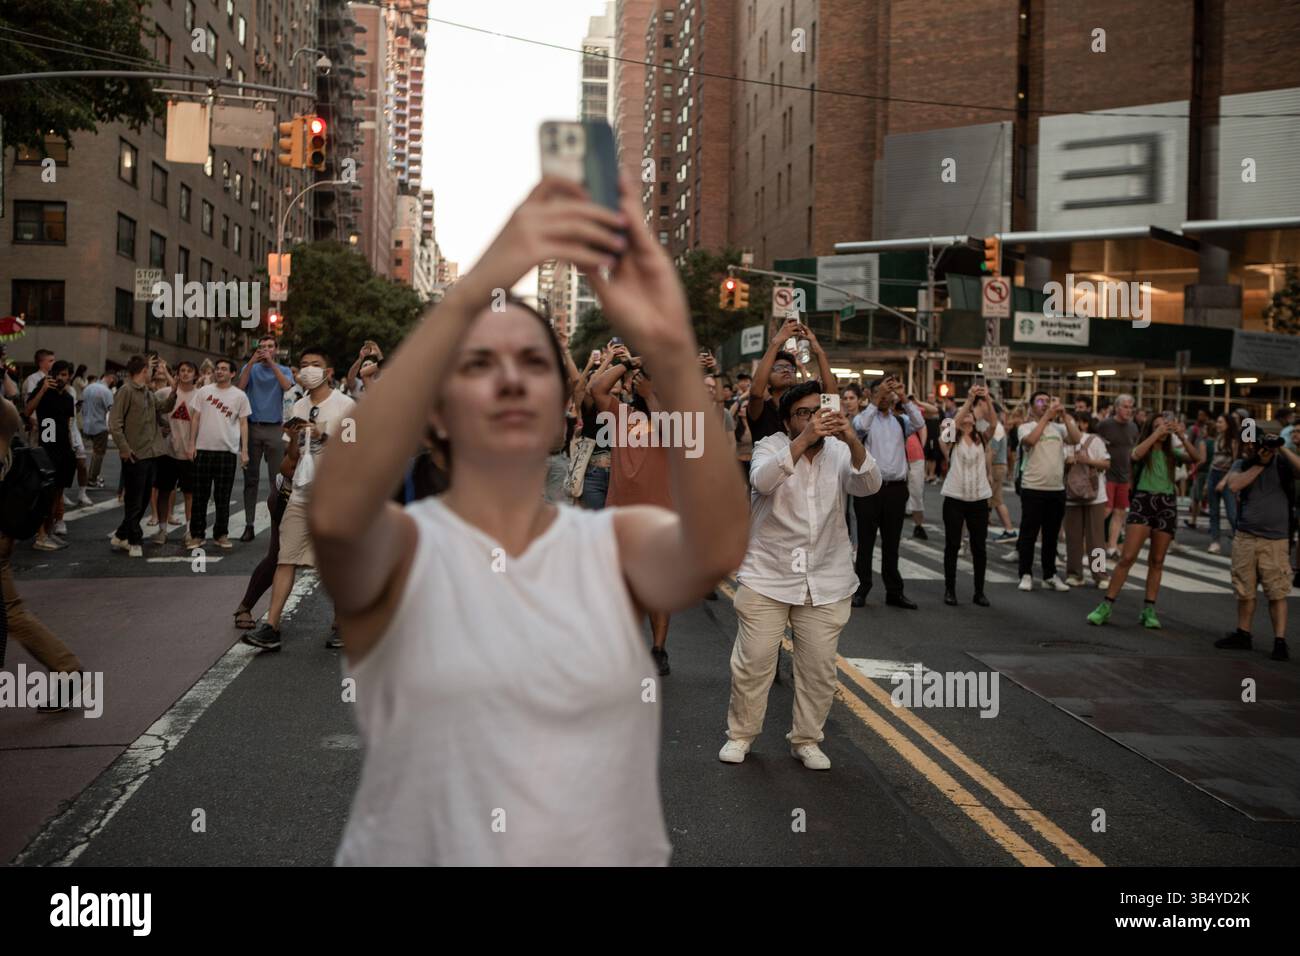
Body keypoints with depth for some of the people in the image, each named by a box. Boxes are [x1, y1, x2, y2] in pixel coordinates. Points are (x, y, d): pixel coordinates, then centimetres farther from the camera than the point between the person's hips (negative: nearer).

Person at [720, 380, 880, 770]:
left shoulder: (839, 453, 4)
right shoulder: (772, 446, -3)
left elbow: (869, 485, -14)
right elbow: (762, 480, -25)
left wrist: (852, 440, -31)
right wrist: (805, 440, -35)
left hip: (826, 581, 2)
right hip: (768, 577, -2)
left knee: (820, 666, 6)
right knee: (753, 661, 2)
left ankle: (806, 740, 23)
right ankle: (741, 734, 21)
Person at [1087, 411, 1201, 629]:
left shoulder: (1172, 452, 10)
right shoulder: (1143, 450, 3)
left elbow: (1196, 458, -7)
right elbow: (1136, 454, -22)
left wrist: (1181, 436, -18)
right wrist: (1157, 433, -19)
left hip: (1167, 505, 3)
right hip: (1142, 502, -3)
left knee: (1157, 561, 7)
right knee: (1127, 557, -10)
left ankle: (1149, 610, 14)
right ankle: (1106, 606, -6)